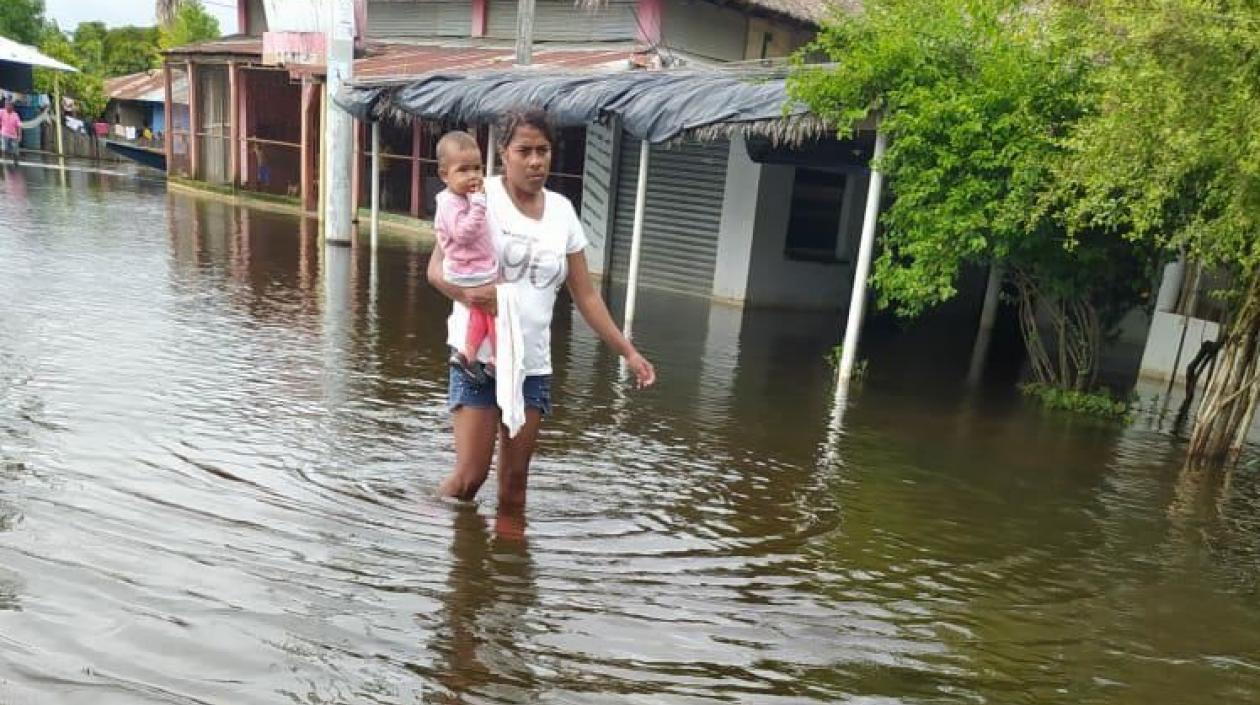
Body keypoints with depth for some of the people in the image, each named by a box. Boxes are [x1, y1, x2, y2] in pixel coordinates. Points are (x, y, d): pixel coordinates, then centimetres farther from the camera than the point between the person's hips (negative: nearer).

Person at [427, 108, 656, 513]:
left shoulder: (562, 211, 7)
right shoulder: (481, 197, -5)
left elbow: (585, 294, 9)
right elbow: (436, 268, -11)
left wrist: (627, 351, 5)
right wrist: (466, 292, -32)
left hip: (533, 365, 4)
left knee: (515, 479, 9)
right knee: (470, 476, -2)